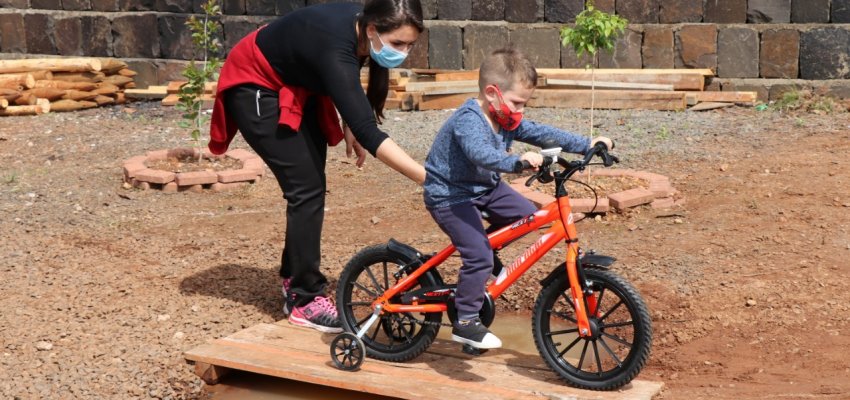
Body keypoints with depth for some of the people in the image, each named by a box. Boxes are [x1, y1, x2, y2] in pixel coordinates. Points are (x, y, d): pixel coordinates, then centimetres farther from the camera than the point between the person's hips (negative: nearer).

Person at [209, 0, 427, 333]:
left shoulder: (358, 28, -16)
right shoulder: (336, 47, -39)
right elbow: (369, 133, -46)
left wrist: (349, 126, -3)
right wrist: (430, 179, -52)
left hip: (297, 88, 8)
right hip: (255, 87, -8)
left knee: (311, 186, 8)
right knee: (306, 188, -14)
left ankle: (294, 279, 25)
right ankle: (305, 299, -6)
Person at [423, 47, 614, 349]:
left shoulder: (507, 120, 1)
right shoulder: (469, 121, -27)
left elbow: (541, 133, 2)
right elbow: (481, 154, -45)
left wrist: (587, 144, -4)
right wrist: (517, 161, -61)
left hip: (485, 188, 9)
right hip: (450, 195, -9)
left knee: (527, 214, 1)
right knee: (479, 256, -18)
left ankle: (485, 248, 21)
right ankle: (465, 323, -6)